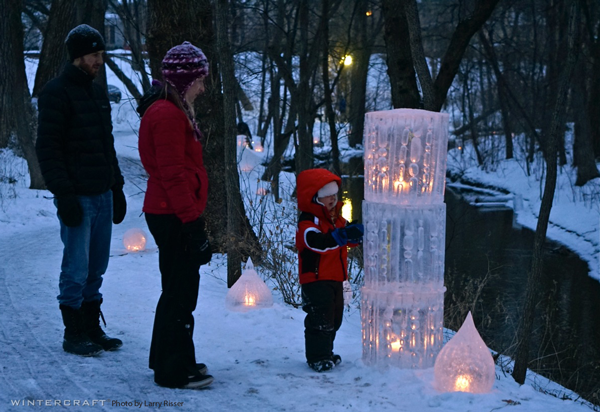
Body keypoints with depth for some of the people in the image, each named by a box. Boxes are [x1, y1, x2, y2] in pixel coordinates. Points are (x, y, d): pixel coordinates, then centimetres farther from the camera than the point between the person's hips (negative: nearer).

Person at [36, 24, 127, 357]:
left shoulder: (97, 92, 16)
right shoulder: (57, 93, -9)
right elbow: (48, 148, -13)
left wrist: (117, 186, 17)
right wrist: (64, 194, -19)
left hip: (102, 195, 8)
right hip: (77, 198, -8)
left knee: (96, 268, 11)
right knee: (76, 269, -3)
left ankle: (92, 329, 20)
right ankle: (74, 335, 7)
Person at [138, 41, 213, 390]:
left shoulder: (172, 110, 17)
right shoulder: (168, 115, -17)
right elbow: (174, 175, -21)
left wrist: (193, 218, 22)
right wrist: (193, 222, -21)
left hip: (171, 215, 11)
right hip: (174, 217, -11)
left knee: (178, 289, 18)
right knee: (181, 292, -4)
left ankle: (167, 360, 30)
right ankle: (175, 371, 4)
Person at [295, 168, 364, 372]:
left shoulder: (337, 219, 13)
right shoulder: (308, 222, -17)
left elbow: (349, 240, 16)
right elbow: (317, 242, -36)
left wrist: (356, 234, -9)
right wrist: (343, 235, -47)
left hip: (335, 278, 9)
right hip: (315, 279, -9)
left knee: (334, 318, 15)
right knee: (321, 319, -9)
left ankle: (326, 353, 29)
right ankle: (317, 357, 1)